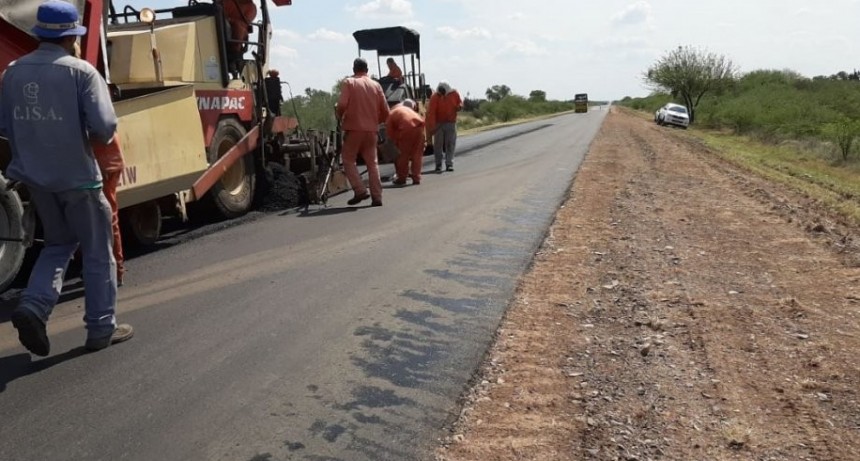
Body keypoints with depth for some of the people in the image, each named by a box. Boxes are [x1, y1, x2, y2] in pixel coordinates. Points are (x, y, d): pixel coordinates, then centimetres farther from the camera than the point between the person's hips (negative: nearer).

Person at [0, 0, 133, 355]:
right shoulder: (81, 71, -13)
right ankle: (102, 328, 15)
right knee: (98, 252, 8)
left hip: (35, 176, 5)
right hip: (77, 175, -5)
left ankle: (33, 307, 3)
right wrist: (99, 138, 2)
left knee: (58, 244, 23)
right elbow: (104, 126, -20)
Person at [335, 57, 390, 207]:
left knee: (349, 160, 8)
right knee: (372, 163, 8)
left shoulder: (349, 83, -1)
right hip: (372, 130, 4)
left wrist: (340, 117, 7)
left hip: (354, 129, -4)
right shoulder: (376, 85, 9)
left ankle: (360, 190, -6)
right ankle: (377, 197, 5)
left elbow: (342, 105, -13)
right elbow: (385, 111, 8)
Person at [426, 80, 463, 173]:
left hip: (451, 123, 2)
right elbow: (431, 112, -18)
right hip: (438, 124, -2)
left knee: (450, 144, 0)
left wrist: (459, 106, -12)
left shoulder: (454, 93, -3)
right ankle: (438, 165, 7)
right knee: (438, 144, 0)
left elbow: (460, 102, 15)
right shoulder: (435, 97, -13)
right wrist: (431, 126, -26)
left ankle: (449, 164, 3)